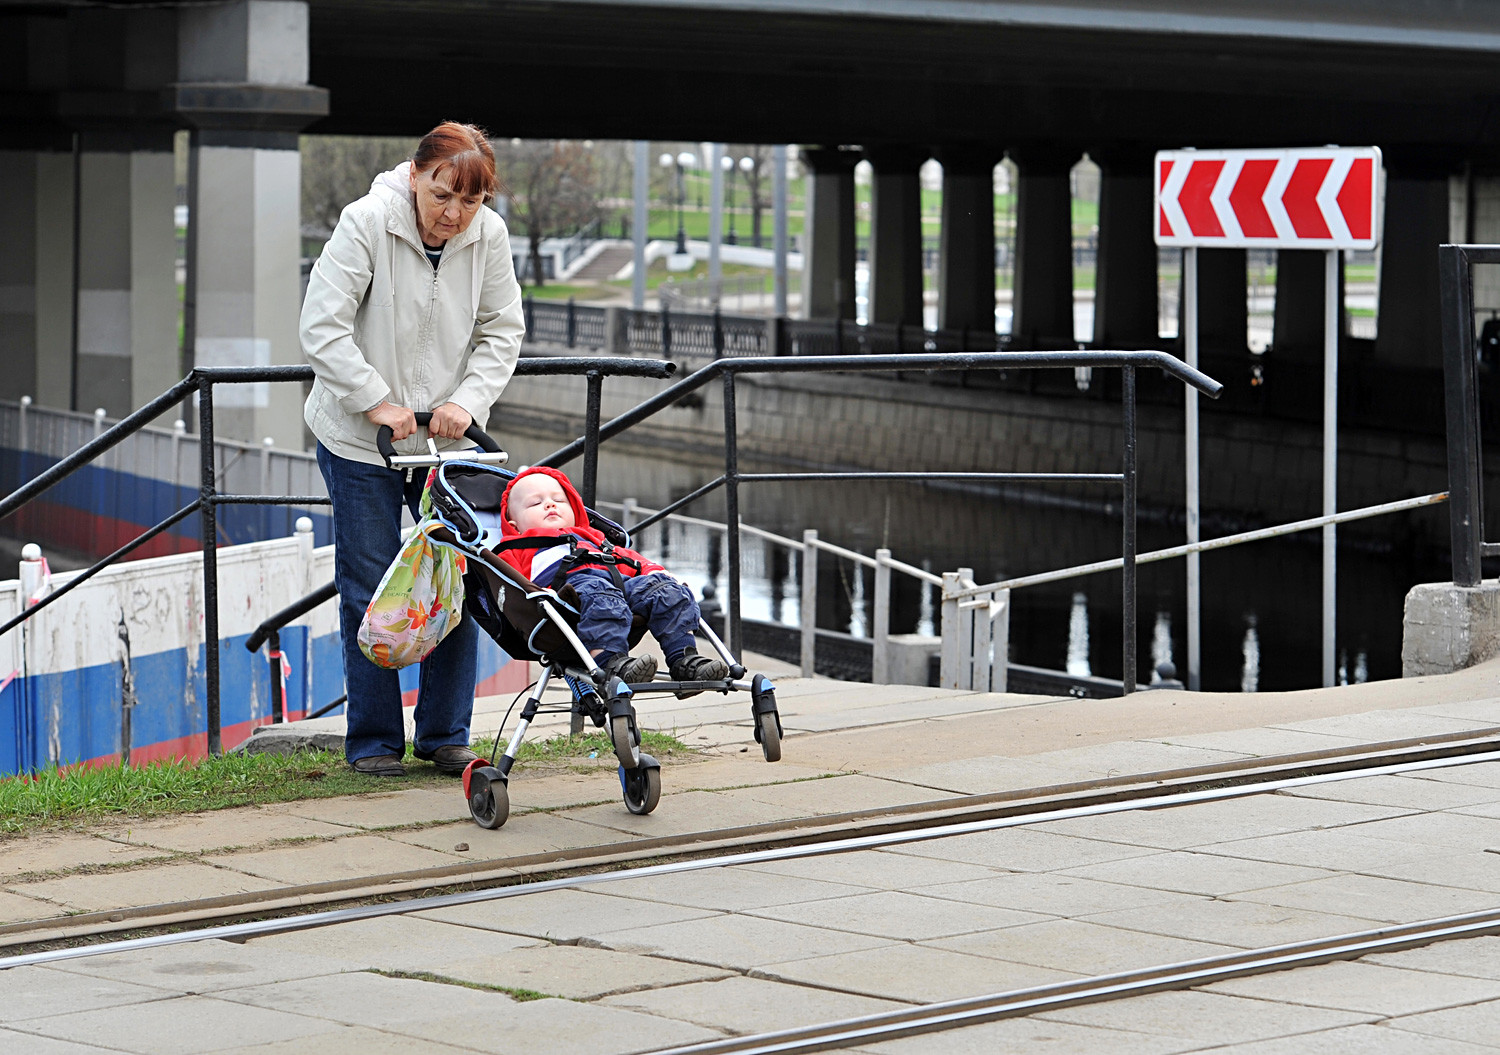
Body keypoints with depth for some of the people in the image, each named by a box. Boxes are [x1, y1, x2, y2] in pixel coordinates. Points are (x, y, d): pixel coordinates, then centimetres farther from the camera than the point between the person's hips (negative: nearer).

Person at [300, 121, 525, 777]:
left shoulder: (489, 235, -5)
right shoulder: (367, 223, -17)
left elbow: (502, 332, 2)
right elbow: (322, 329, -18)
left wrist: (469, 401, -13)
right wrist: (377, 402, -21)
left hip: (447, 438, 4)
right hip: (360, 440, -3)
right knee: (370, 592, 1)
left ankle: (445, 735, 16)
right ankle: (373, 742, 11)